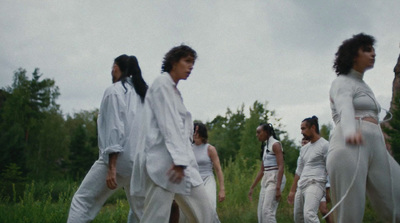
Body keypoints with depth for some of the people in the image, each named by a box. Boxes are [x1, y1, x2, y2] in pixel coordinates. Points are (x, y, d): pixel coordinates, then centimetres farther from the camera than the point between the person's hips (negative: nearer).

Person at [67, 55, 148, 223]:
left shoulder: (114, 91, -2)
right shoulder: (142, 93, 16)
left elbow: (114, 128, -12)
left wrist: (111, 167, -15)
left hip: (118, 158, -6)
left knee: (82, 200, 1)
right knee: (139, 209, 13)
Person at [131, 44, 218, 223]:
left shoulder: (174, 90, 25)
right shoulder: (162, 84, -1)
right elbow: (167, 124, -14)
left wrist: (182, 162, 15)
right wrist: (179, 160, -22)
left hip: (181, 163, 9)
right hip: (163, 161, -9)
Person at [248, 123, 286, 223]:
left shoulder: (275, 144, -8)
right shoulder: (265, 146, 18)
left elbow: (281, 167, -17)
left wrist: (278, 188, -24)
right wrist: (252, 187, 21)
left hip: (275, 179, -9)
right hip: (266, 180, 9)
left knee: (267, 211, -16)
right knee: (260, 212, 6)